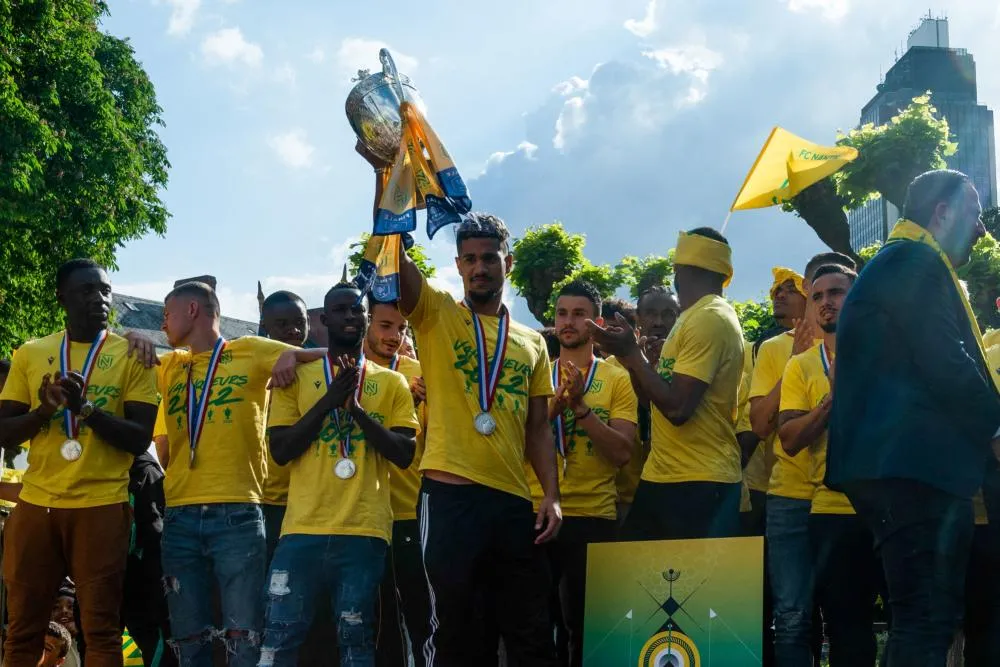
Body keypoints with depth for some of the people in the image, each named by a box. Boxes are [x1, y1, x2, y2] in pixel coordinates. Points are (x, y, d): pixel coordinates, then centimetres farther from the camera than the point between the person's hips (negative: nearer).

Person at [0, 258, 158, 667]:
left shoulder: (131, 356, 2)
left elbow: (140, 439, -4)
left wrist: (85, 408, -18)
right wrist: (43, 410, -11)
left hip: (102, 506, -2)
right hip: (35, 504, 3)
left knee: (101, 629, -1)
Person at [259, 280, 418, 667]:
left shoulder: (391, 383, 11)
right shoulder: (297, 376, 11)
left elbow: (404, 454, 2)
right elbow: (280, 450, 1)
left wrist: (357, 408, -10)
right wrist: (329, 400, -8)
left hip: (365, 530, 0)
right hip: (303, 528, 0)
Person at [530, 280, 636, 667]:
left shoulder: (617, 380, 2)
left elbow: (622, 453, -9)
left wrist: (580, 406, -17)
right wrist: (554, 406, -15)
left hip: (594, 518, -2)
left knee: (586, 625, 5)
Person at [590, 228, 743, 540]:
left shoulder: (709, 319, -15)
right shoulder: (698, 317, 17)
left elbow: (677, 408, -21)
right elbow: (658, 394, 19)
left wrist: (631, 353, -13)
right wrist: (629, 354, 7)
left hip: (698, 484, -10)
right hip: (662, 478, 10)